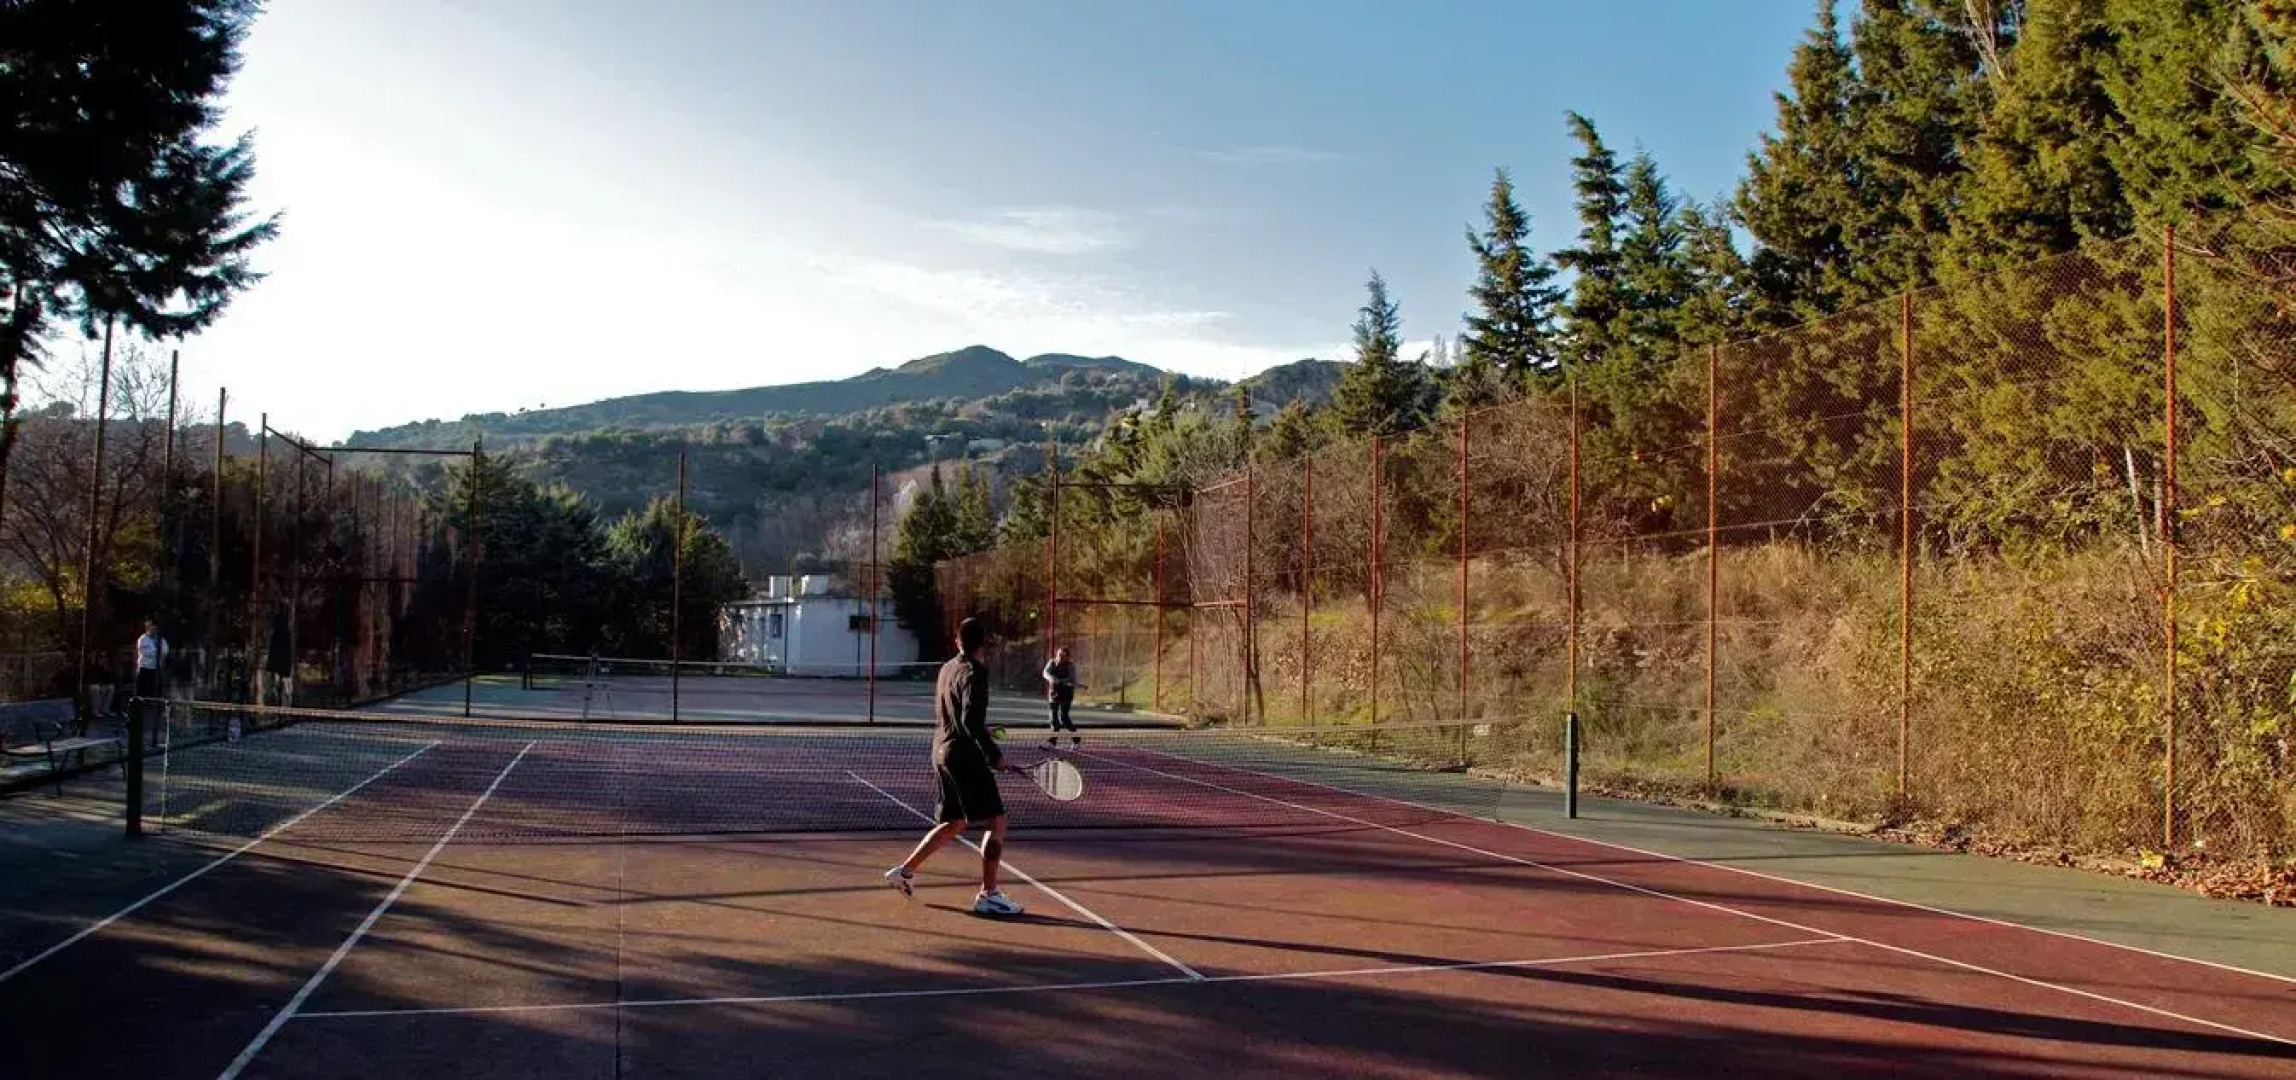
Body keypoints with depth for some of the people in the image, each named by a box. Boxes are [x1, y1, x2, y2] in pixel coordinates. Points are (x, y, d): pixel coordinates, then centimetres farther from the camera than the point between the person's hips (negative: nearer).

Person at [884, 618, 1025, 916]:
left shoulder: (947, 669, 12)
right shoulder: (975, 673, -14)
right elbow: (970, 721, -24)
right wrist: (994, 754, -20)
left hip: (942, 754, 9)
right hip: (965, 756, -9)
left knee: (954, 824, 20)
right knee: (996, 821, -4)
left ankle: (905, 871, 22)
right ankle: (987, 894, -5)